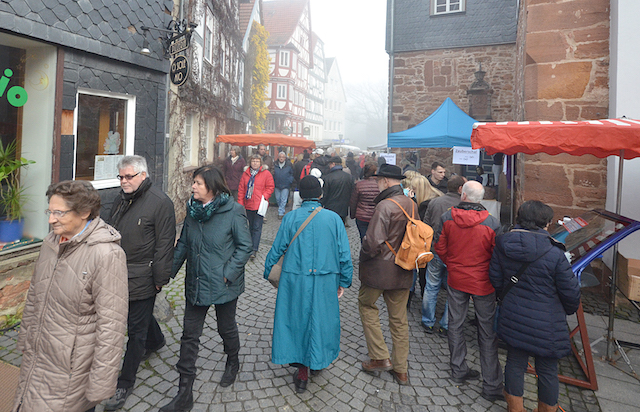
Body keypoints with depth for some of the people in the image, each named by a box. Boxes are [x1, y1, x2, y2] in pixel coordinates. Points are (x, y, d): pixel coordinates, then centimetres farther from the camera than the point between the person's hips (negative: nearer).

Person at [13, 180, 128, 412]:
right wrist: (25, 340, 21)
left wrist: (100, 386, -19)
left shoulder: (107, 255, -24)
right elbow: (34, 296, 16)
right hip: (36, 359, 8)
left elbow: (111, 325, -23)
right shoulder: (51, 242, 2)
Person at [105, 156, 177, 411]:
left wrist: (160, 279, -15)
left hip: (142, 279, -8)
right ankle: (156, 341, 54)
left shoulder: (160, 202, -16)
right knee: (141, 315, 27)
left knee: (136, 329, 4)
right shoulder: (121, 199, 9)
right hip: (118, 274, 8)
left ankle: (125, 383, 18)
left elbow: (164, 245, -16)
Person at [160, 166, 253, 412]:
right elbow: (183, 244, 10)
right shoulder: (193, 210, 2)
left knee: (226, 328, 18)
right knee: (189, 336, 9)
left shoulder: (233, 212, -16)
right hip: (196, 285, 5)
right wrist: (169, 271, 5)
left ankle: (233, 362, 50)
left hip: (223, 286, -5)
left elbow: (245, 247, -13)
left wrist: (228, 274, -18)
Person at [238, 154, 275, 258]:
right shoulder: (246, 174, 8)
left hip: (259, 205, -4)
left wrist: (264, 196, -14)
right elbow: (241, 189, 9)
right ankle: (252, 245, 30)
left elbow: (270, 187, 0)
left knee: (257, 227, -6)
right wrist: (240, 203, 3)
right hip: (248, 205, 5)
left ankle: (254, 249, -5)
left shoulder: (266, 174, -2)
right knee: (251, 226, 16)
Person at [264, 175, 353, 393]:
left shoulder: (291, 218, -5)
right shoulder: (333, 218, -4)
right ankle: (318, 360, 37)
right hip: (325, 282, 0)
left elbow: (277, 248, 0)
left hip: (295, 281, 0)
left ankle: (302, 372, 23)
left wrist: (267, 271, 15)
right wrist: (344, 281, 8)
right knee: (321, 319, 18)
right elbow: (344, 254, -3)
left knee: (297, 320, 15)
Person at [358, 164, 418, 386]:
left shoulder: (385, 205, -20)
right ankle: (401, 370, 26)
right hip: (404, 270, 7)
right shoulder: (412, 205, 4)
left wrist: (363, 257, -7)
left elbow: (374, 242, -25)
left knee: (367, 305, 16)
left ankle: (380, 357, 16)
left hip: (380, 268, -7)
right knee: (399, 318, 15)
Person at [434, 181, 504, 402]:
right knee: (487, 332, 10)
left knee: (455, 325, 18)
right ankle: (491, 386, 20)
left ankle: (458, 371, 33)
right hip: (483, 283, -2)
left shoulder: (447, 218, -11)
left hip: (456, 280, 2)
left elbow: (440, 247, -2)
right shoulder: (492, 223, -17)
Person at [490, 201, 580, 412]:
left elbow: (495, 281, 2)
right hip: (546, 323, -4)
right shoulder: (554, 253, -19)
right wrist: (569, 310, 12)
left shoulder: (502, 246, -8)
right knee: (547, 370, 16)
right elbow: (570, 291, -9)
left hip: (513, 319, 4)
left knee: (515, 363, 18)